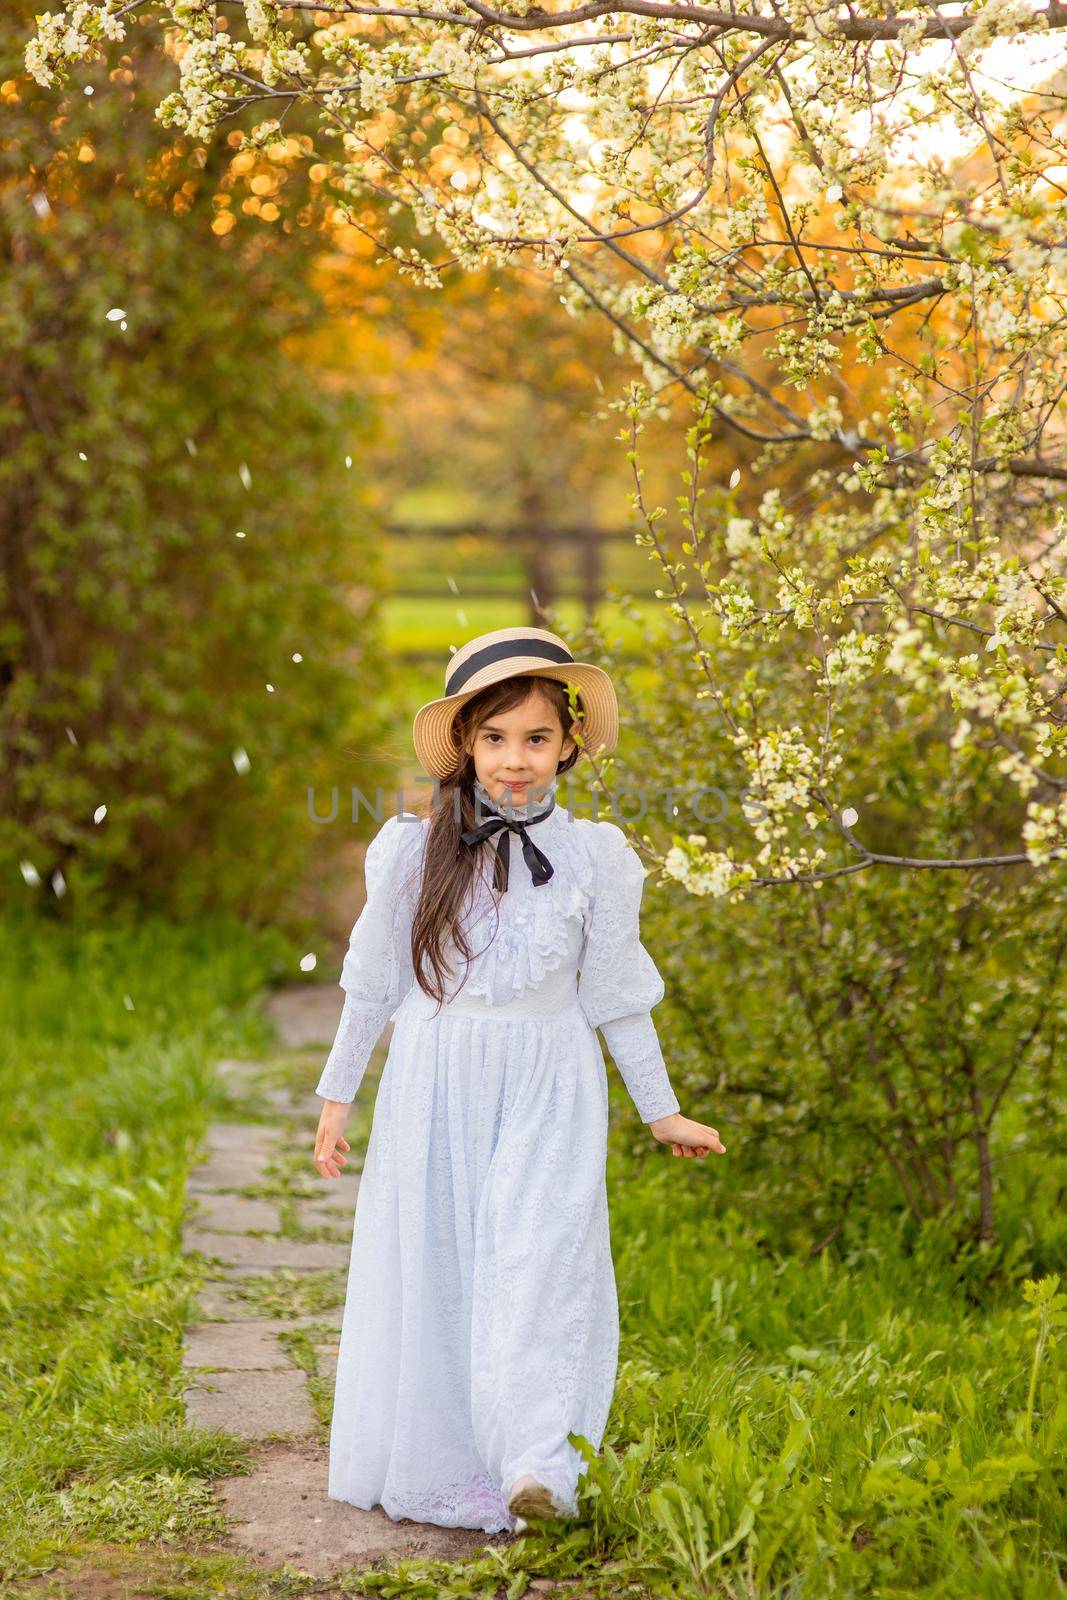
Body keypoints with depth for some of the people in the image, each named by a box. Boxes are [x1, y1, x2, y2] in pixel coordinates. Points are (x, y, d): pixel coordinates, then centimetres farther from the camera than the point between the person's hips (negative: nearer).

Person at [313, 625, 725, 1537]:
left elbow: (617, 997, 8)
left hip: (545, 1098, -1)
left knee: (539, 1261, -16)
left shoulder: (590, 858, 0)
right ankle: (431, 1470, 17)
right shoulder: (416, 852, 0)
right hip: (434, 1094, 1)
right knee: (431, 1272, 4)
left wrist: (661, 1111, 11)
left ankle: (536, 1469, -23)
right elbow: (373, 983, 9)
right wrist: (337, 1096, 11)